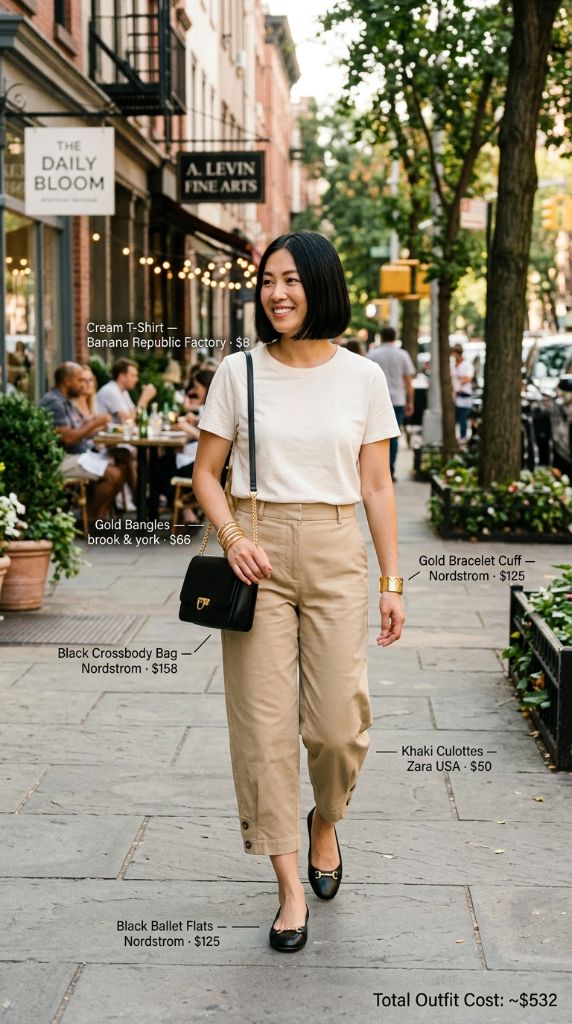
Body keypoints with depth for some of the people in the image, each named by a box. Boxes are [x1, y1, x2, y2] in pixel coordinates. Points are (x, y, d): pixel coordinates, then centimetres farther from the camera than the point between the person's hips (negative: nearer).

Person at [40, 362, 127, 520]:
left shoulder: (65, 400, 16)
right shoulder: (54, 402, -17)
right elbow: (67, 438, -24)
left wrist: (97, 425, 0)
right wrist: (94, 423, -16)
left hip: (80, 453, 10)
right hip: (64, 458, -10)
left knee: (120, 469, 2)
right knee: (113, 474, -19)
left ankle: (101, 515, 1)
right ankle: (91, 517, -4)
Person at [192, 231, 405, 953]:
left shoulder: (362, 378, 3)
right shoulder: (238, 372, 2)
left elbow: (376, 486, 6)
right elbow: (206, 472, 6)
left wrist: (392, 581, 3)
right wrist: (233, 538, -12)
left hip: (335, 553, 0)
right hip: (257, 552, 0)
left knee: (338, 722, -2)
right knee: (264, 720, -1)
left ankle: (325, 823, 32)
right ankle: (290, 887, 10)